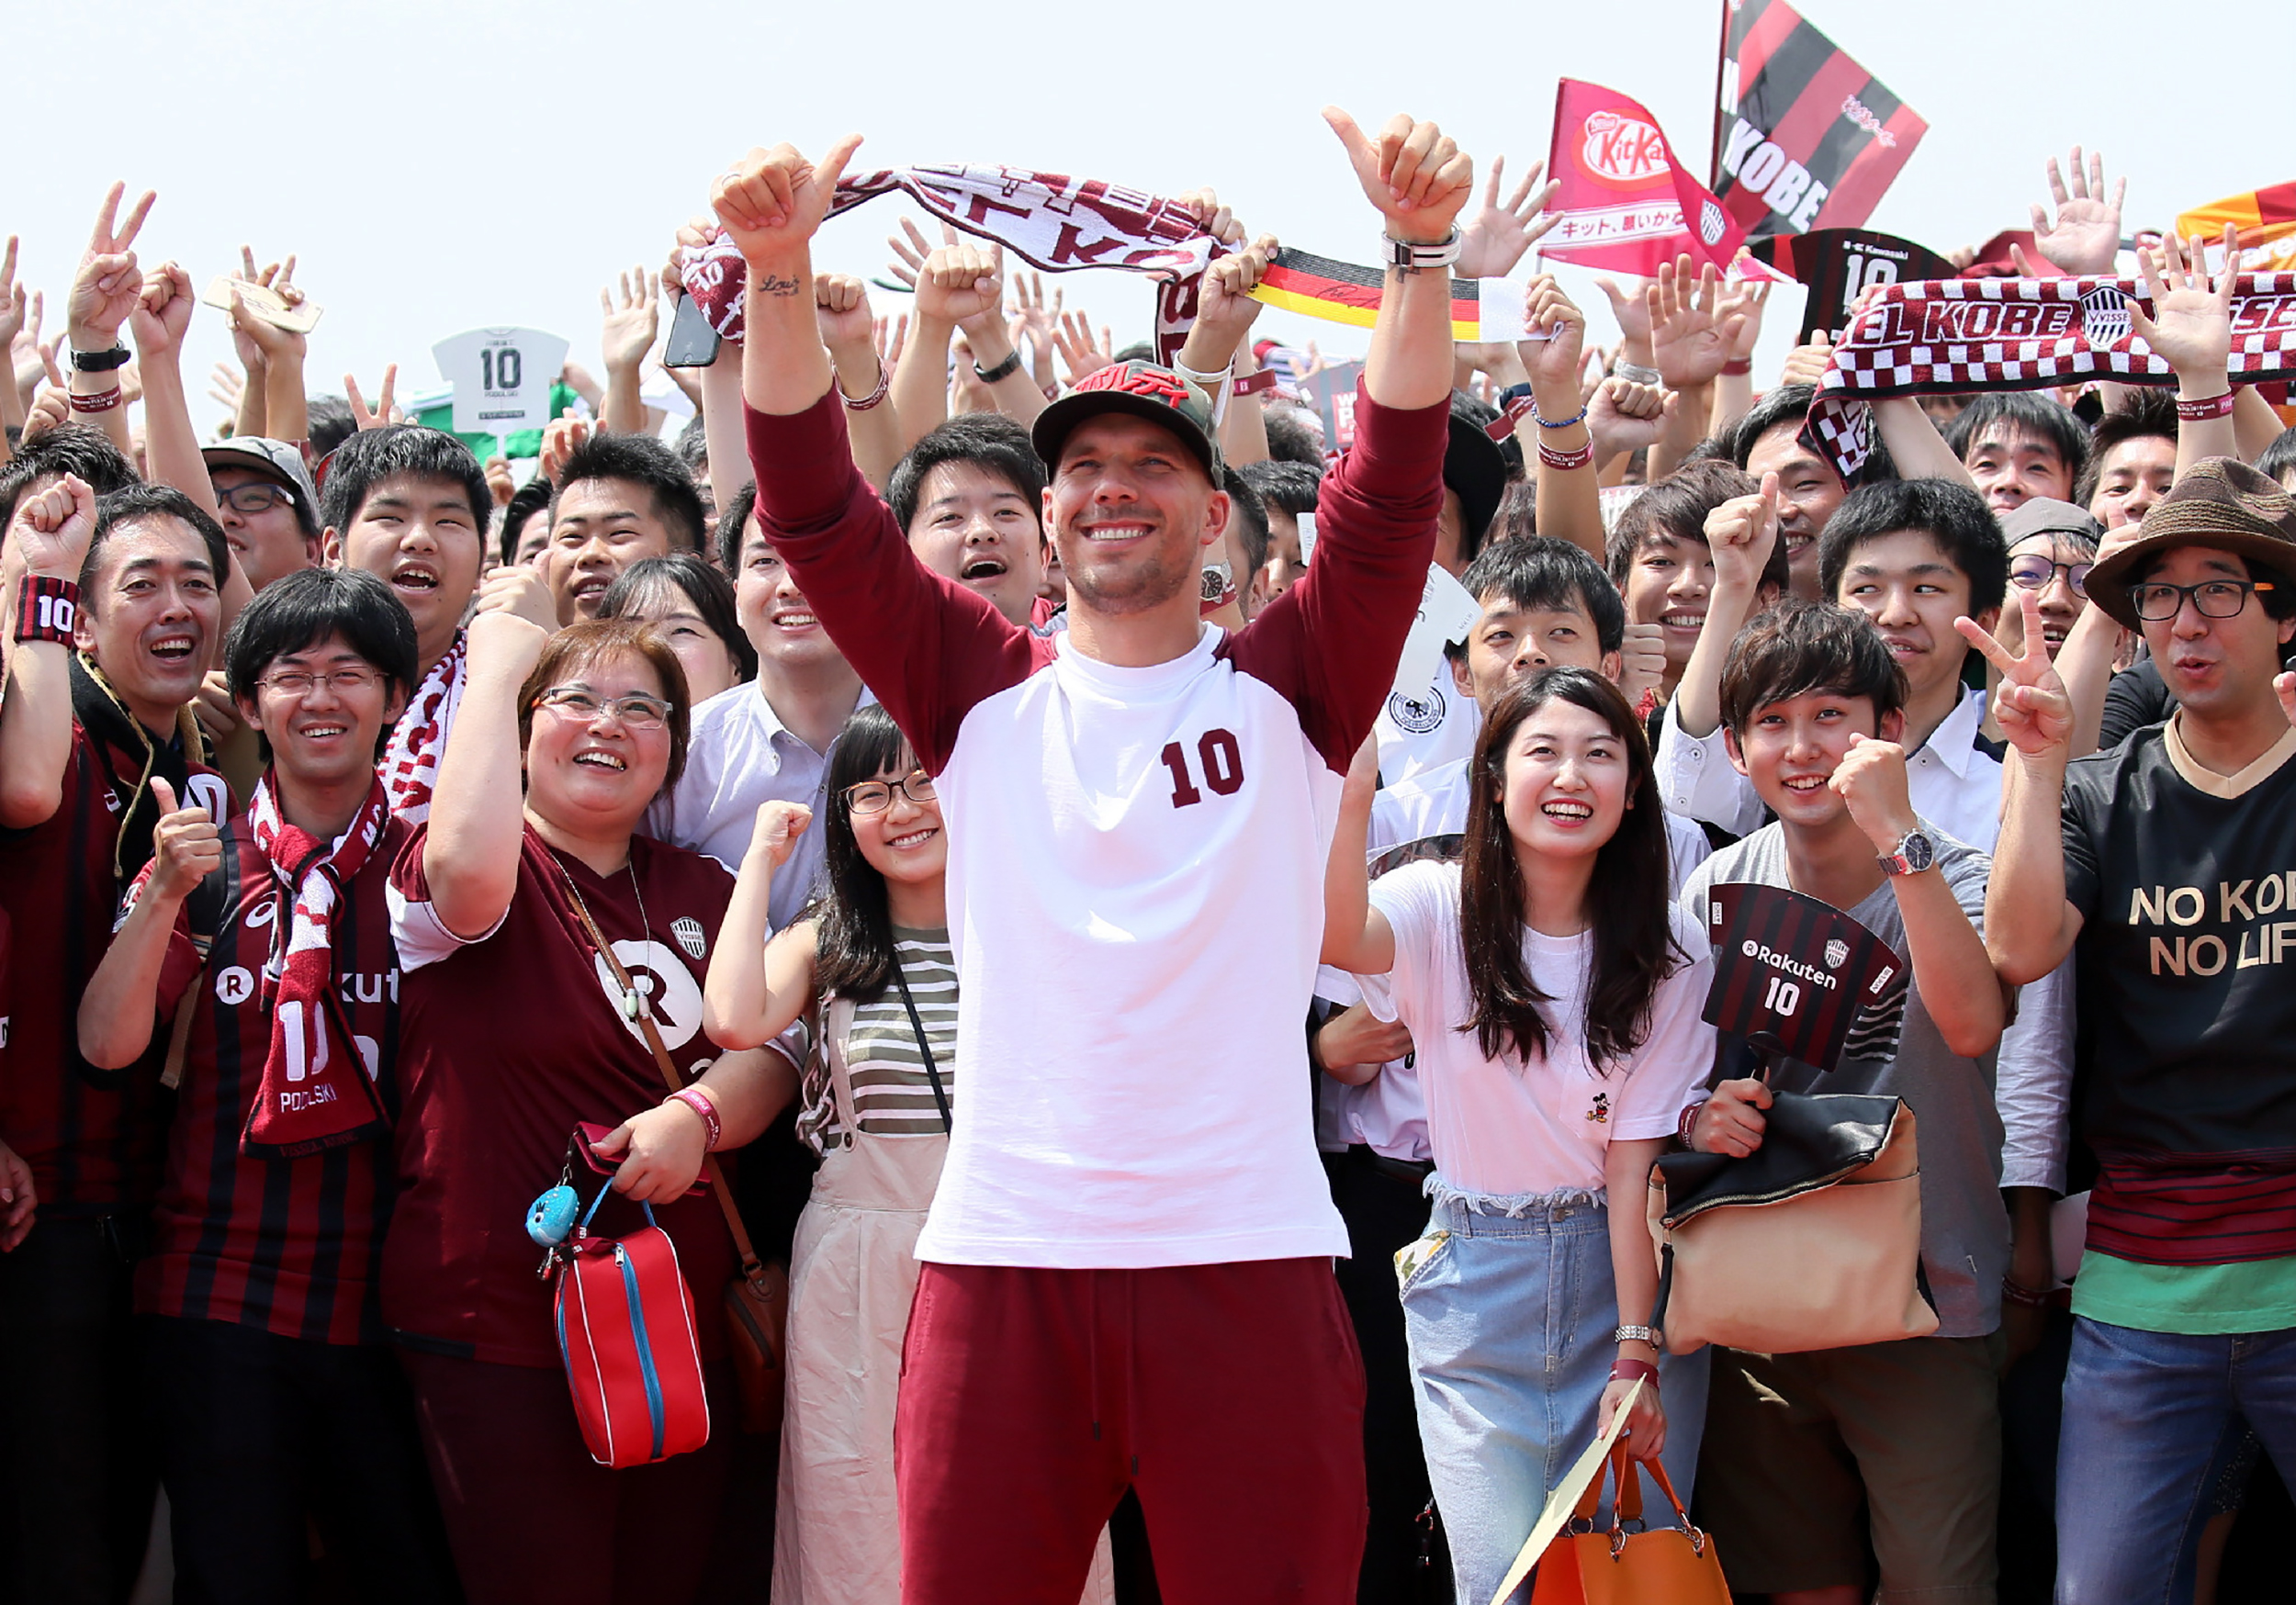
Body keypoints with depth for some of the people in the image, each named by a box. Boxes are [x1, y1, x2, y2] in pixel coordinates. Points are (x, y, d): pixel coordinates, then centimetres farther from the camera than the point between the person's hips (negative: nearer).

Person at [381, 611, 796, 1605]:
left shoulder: (703, 892, 14)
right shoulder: (471, 867, -4)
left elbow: (768, 1055, 7)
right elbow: (470, 865, -29)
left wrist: (698, 1115, -16)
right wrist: (498, 662, -18)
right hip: (500, 1327, -5)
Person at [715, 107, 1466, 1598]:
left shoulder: (1287, 685, 7)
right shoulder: (982, 688, 10)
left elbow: (1395, 490, -5)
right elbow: (816, 507, 2)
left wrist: (1422, 249, -18)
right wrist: (779, 272, -11)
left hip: (1247, 1255, -1)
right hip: (1001, 1252, 1)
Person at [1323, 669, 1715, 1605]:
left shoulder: (1666, 952, -2)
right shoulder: (1440, 911, -5)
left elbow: (1636, 1157, -7)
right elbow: (1339, 935, -30)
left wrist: (1637, 1354, -12)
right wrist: (1354, 779, -40)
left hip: (1620, 1272, 1)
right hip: (1476, 1283, -1)